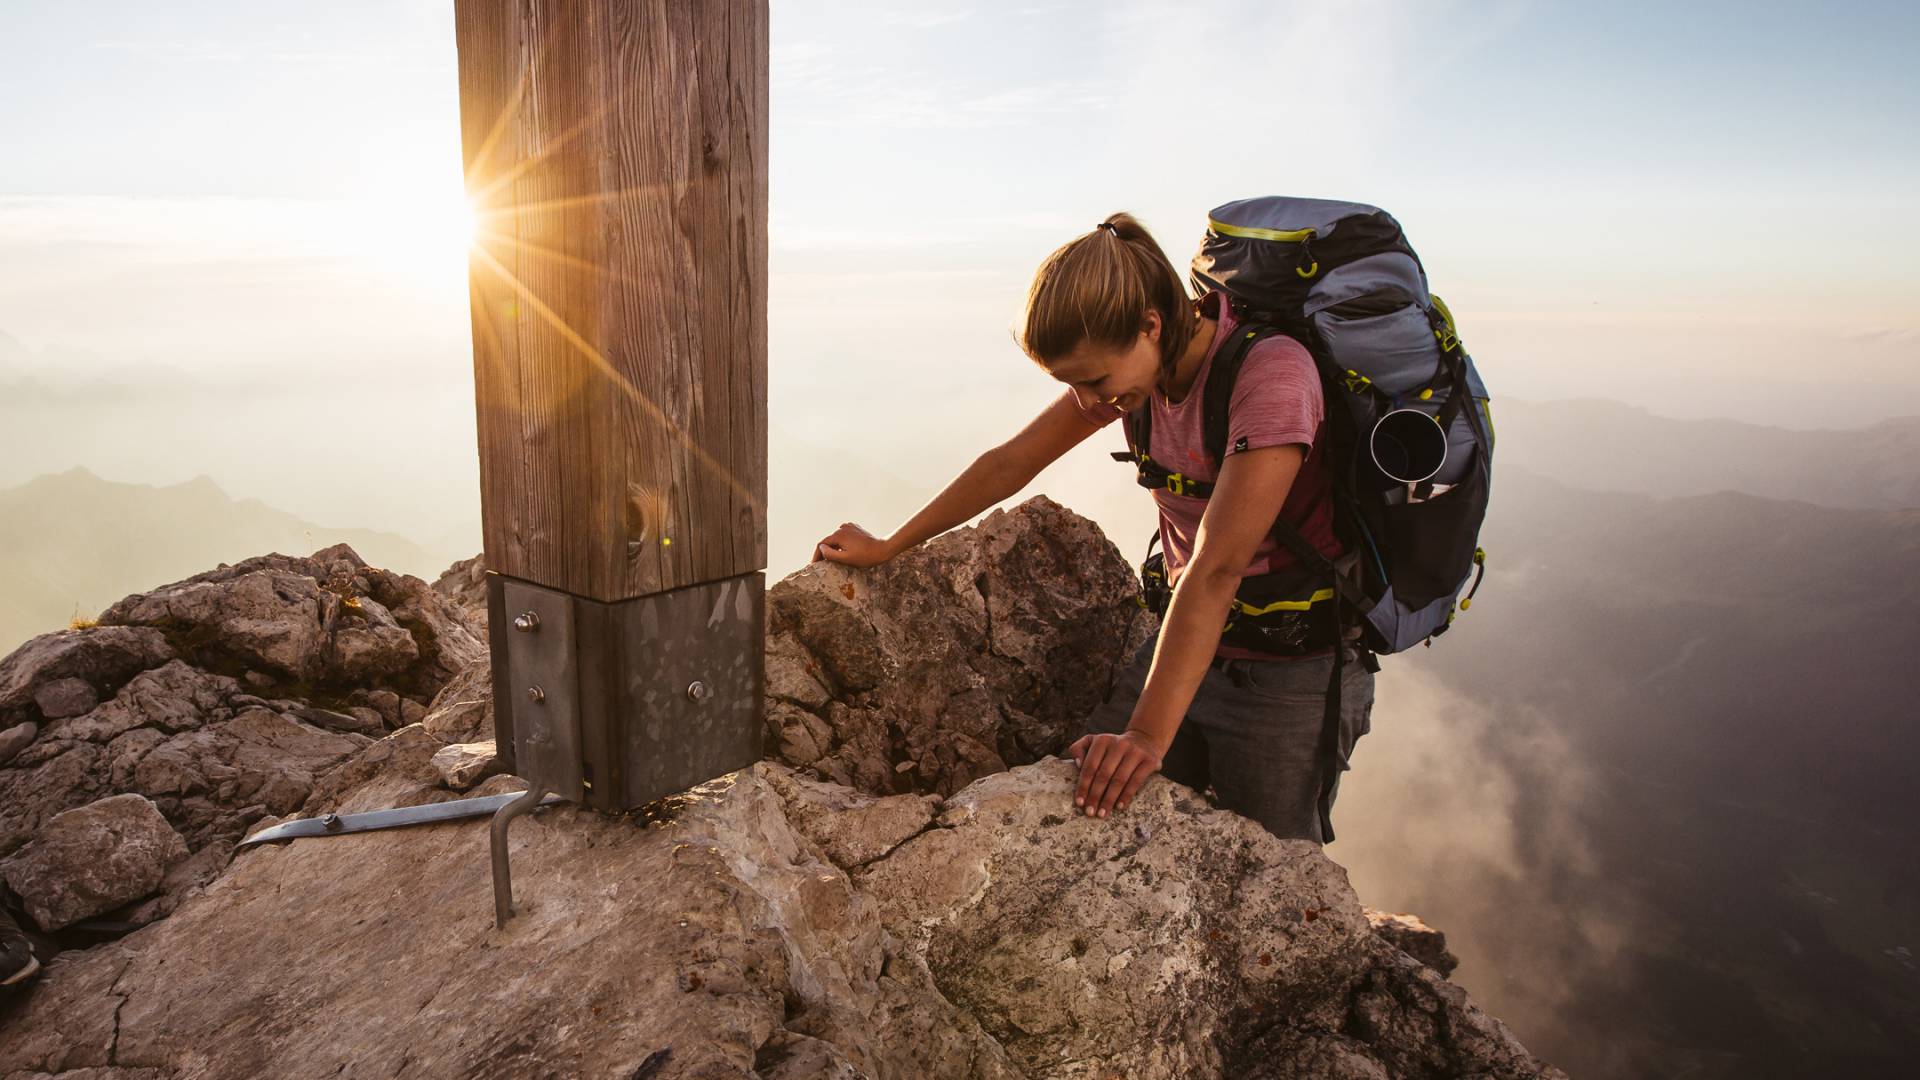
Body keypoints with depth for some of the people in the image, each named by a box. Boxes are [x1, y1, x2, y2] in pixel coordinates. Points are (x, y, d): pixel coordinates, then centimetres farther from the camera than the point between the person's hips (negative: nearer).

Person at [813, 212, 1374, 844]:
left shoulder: (1269, 373, -26)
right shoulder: (1132, 363, -3)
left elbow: (1215, 569, -34)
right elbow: (1011, 464, 4)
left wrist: (1148, 735, -37)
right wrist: (886, 548, 9)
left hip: (1293, 673, -6)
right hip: (1189, 642, 6)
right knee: (1086, 803, -3)